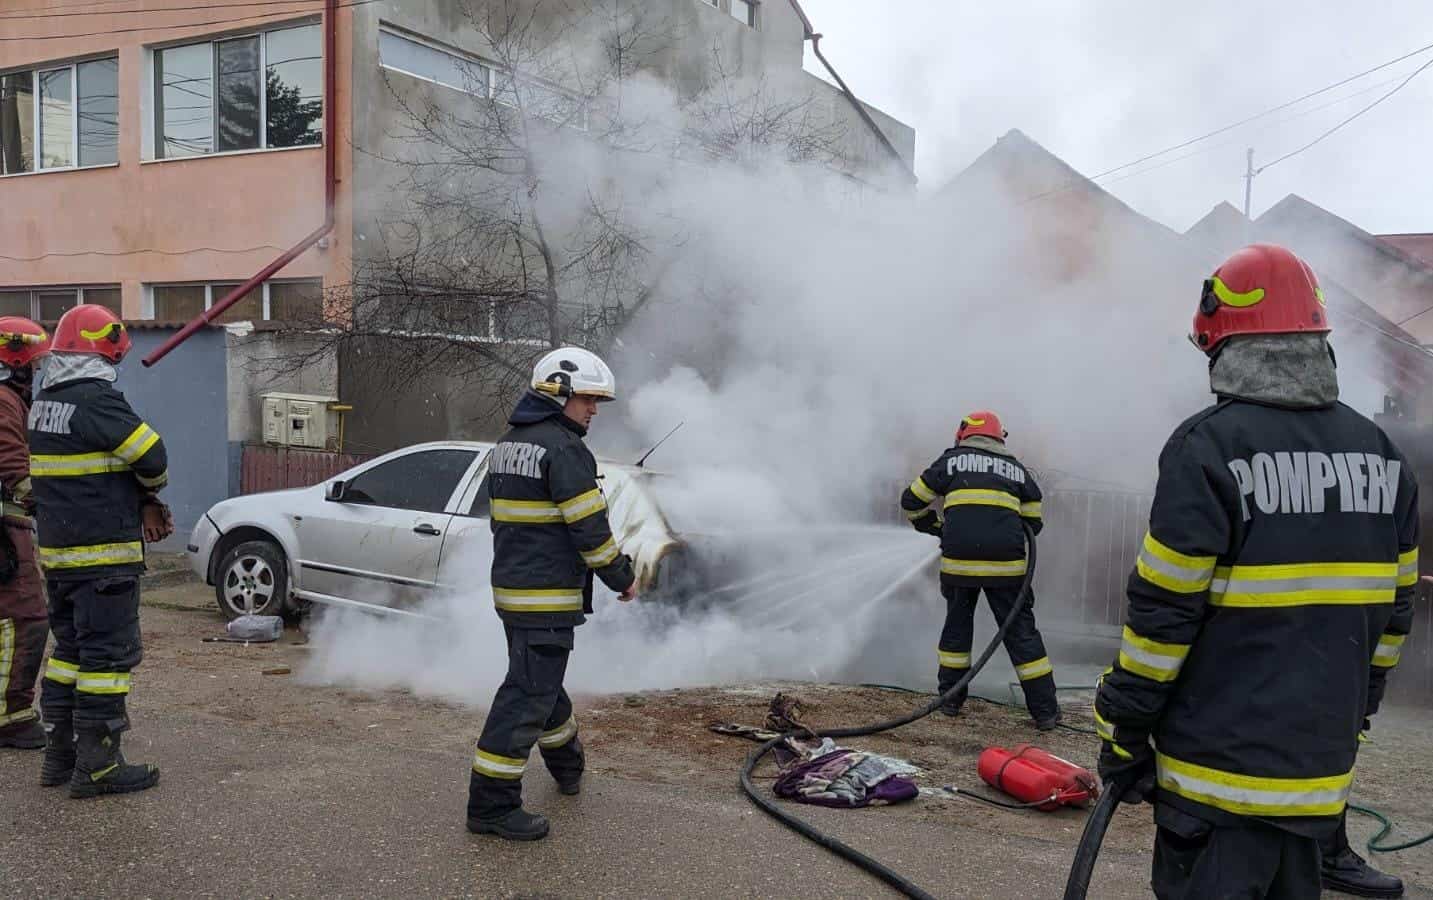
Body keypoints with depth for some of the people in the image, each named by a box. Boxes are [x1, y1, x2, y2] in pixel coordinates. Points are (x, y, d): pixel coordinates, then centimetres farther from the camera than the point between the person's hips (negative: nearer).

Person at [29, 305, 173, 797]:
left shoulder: (43, 404, 11)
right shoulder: (95, 401, -18)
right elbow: (152, 459, -17)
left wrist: (142, 504, 7)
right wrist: (150, 491, 6)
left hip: (56, 552, 9)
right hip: (103, 554, -9)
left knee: (70, 648, 18)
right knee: (108, 654, -2)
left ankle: (60, 754, 26)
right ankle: (96, 765, 2)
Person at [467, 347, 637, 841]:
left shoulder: (508, 445, 13)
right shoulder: (563, 448, -16)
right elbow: (590, 526, -17)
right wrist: (622, 577, -6)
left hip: (510, 587, 10)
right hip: (548, 597, -10)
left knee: (540, 679, 24)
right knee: (528, 694, -4)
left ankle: (567, 764, 45)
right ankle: (492, 805, 1)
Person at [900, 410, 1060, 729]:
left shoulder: (951, 461, 11)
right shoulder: (1017, 469, 17)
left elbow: (912, 501, 12)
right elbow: (1033, 523, 20)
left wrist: (936, 527, 27)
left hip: (958, 560, 0)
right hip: (1006, 564, 1)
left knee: (957, 624, 18)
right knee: (1021, 631, 9)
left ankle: (950, 697, 23)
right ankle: (1044, 709, 11)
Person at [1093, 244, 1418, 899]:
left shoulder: (1207, 446, -15)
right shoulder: (1379, 454, 5)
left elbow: (1163, 612, -16)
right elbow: (1392, 610, 11)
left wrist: (1122, 733, -6)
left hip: (1221, 770, -6)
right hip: (1322, 766, 7)